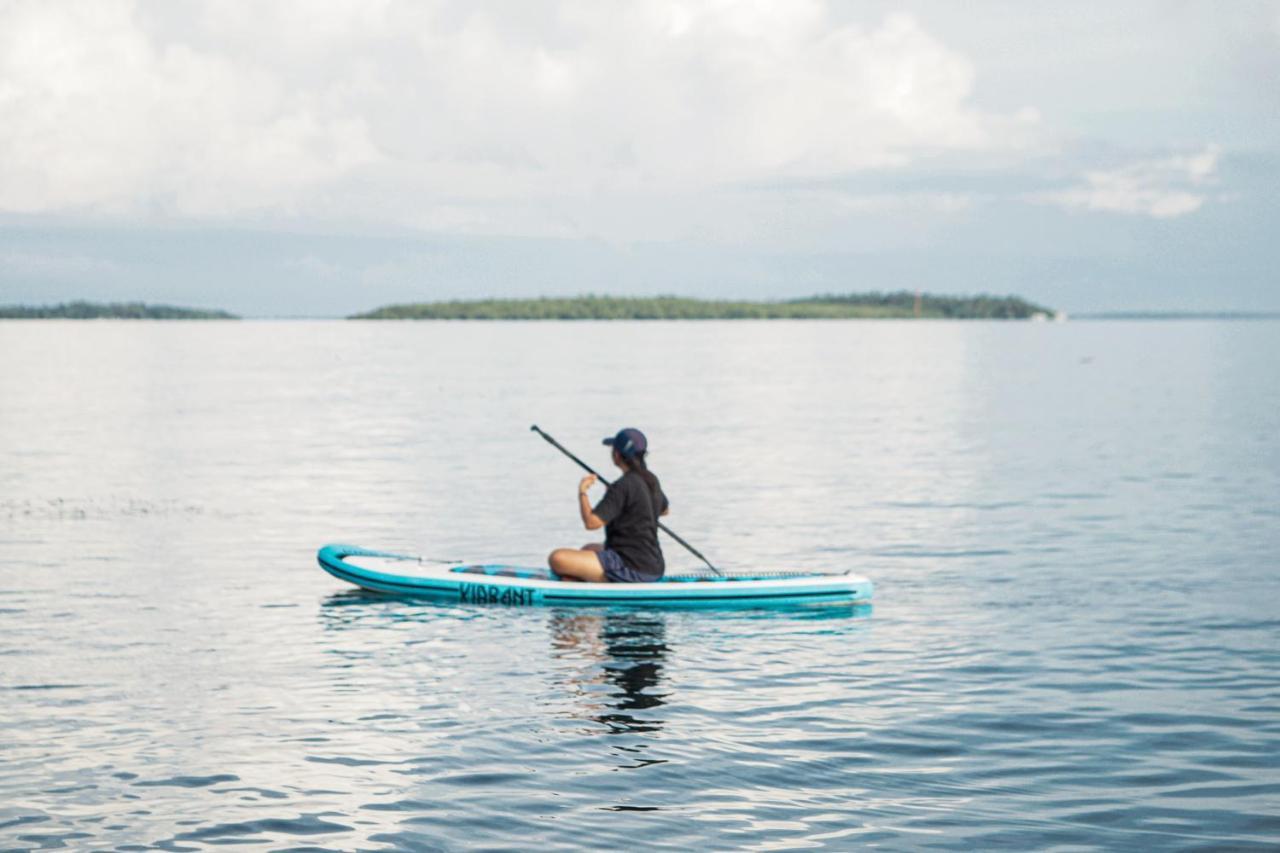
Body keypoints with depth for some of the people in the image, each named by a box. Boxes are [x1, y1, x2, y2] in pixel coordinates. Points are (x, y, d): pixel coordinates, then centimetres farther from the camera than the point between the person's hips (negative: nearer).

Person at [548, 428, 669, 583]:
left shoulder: (622, 486, -18)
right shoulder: (651, 480, 8)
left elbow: (591, 522, -22)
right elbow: (665, 509, 29)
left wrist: (582, 492, -7)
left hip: (631, 571, -10)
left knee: (557, 558, -16)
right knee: (589, 549, 35)